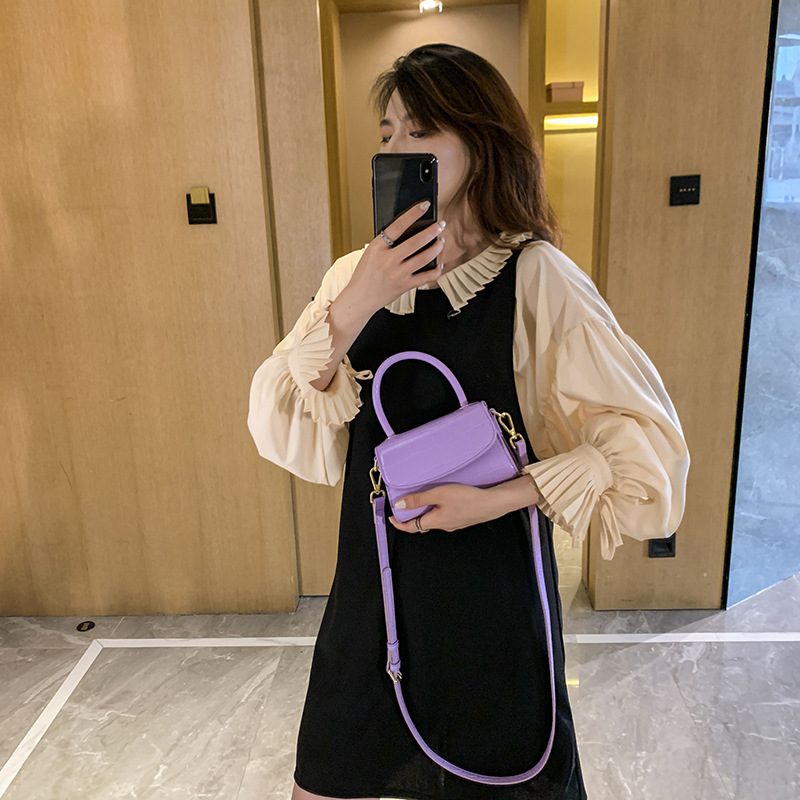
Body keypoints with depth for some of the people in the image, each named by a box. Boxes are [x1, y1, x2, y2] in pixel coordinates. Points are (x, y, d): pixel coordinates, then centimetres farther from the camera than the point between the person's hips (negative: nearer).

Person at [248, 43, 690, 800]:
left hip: (490, 595, -4)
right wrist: (355, 308, -21)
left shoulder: (534, 278, -13)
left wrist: (499, 499, -19)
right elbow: (278, 431, -9)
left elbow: (649, 447, -12)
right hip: (371, 588, 4)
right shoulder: (355, 277, 0)